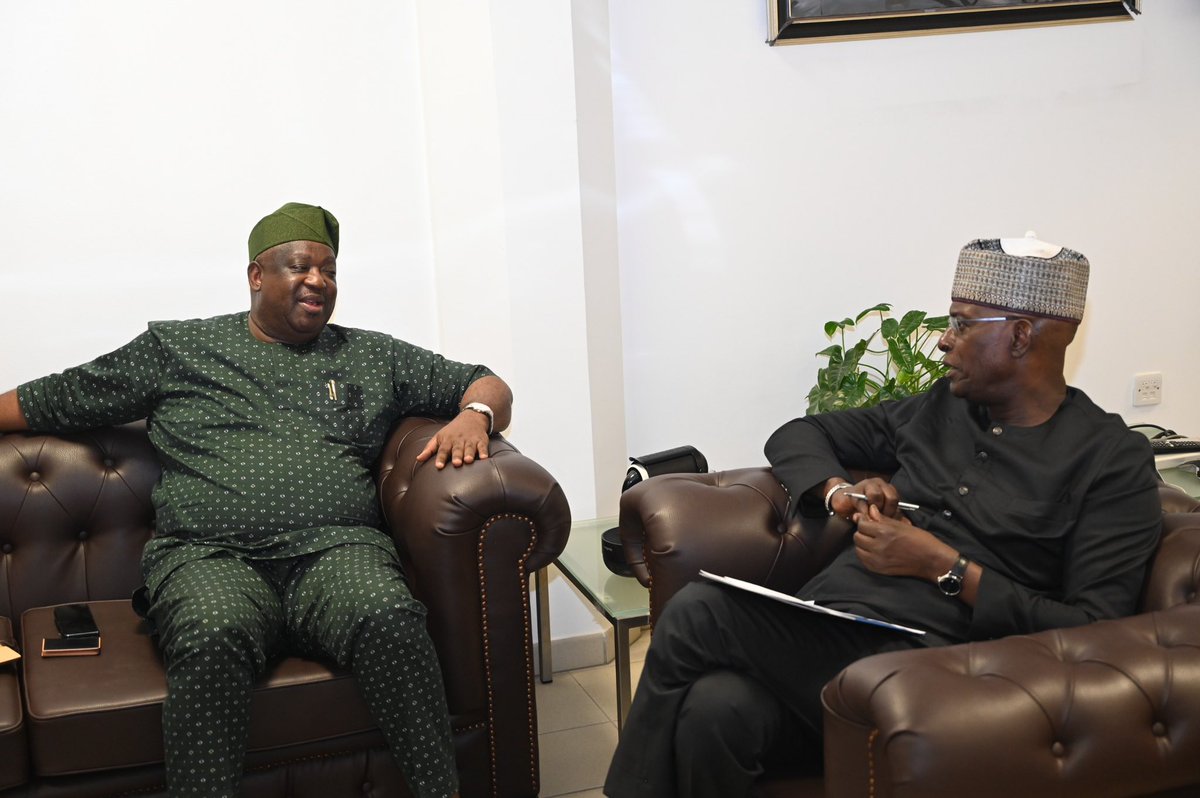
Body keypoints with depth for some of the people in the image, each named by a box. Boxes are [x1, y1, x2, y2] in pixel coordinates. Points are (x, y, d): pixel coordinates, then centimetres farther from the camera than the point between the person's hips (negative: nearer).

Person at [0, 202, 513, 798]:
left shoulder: (372, 356, 23)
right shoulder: (175, 349, 20)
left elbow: (488, 385, 26)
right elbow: (48, 401, 25)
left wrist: (473, 414, 3)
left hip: (337, 547, 1)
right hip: (209, 555, -1)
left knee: (389, 619, -34)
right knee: (212, 641, -37)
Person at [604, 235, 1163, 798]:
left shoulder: (1114, 461, 4)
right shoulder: (936, 409, 21)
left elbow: (1094, 632, -6)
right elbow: (797, 435, 30)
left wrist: (943, 567, -8)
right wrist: (840, 491, 8)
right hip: (823, 627, 5)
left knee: (696, 615, -25)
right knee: (714, 708, -31)